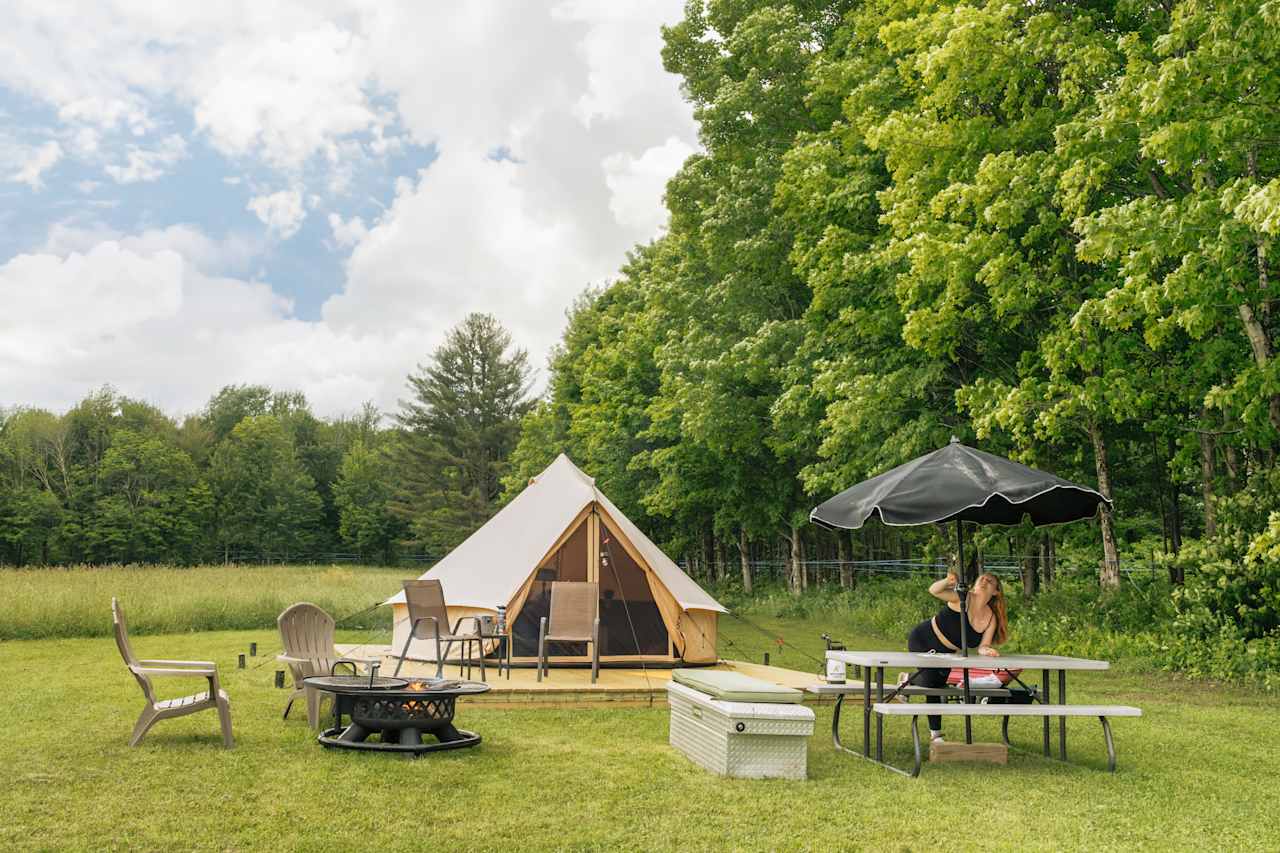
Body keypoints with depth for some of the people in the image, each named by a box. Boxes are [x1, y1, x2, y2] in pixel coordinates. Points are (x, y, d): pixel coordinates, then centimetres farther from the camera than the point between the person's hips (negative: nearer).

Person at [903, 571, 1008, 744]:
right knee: (932, 680, -17)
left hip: (944, 652, 7)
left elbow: (982, 647, -14)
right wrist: (947, 581, -62)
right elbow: (934, 591, -40)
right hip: (922, 640, -7)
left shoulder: (991, 618, -7)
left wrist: (987, 650, -38)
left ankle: (909, 679, 38)